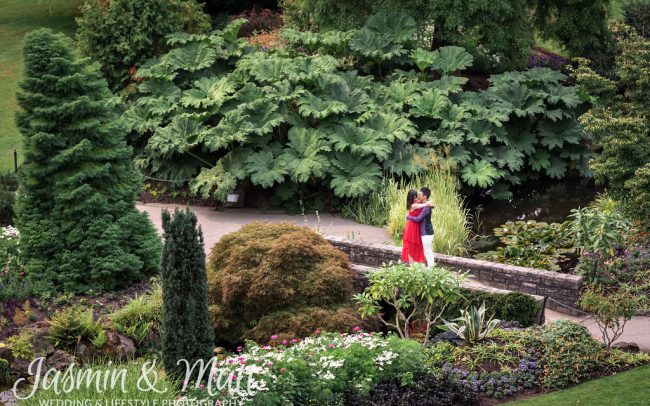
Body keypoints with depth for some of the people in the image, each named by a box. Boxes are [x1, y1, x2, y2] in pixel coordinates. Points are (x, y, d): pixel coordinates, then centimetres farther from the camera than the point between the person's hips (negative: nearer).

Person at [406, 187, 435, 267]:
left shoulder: (426, 208, -22)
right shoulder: (425, 205, 8)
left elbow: (417, 219, -23)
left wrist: (408, 217, -8)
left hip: (426, 233, -10)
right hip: (428, 232, 10)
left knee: (428, 253, -4)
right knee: (429, 252, 16)